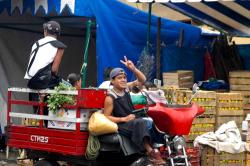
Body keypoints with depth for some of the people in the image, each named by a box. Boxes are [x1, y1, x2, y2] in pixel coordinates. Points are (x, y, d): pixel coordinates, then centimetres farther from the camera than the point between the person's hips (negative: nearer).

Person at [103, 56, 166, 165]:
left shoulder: (126, 88, 7)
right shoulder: (110, 98, -10)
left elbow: (142, 80, 7)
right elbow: (106, 117, -12)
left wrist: (133, 69, -10)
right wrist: (124, 119, -19)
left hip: (132, 121, 7)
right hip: (121, 125, -7)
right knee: (140, 123, -35)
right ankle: (150, 152, -39)